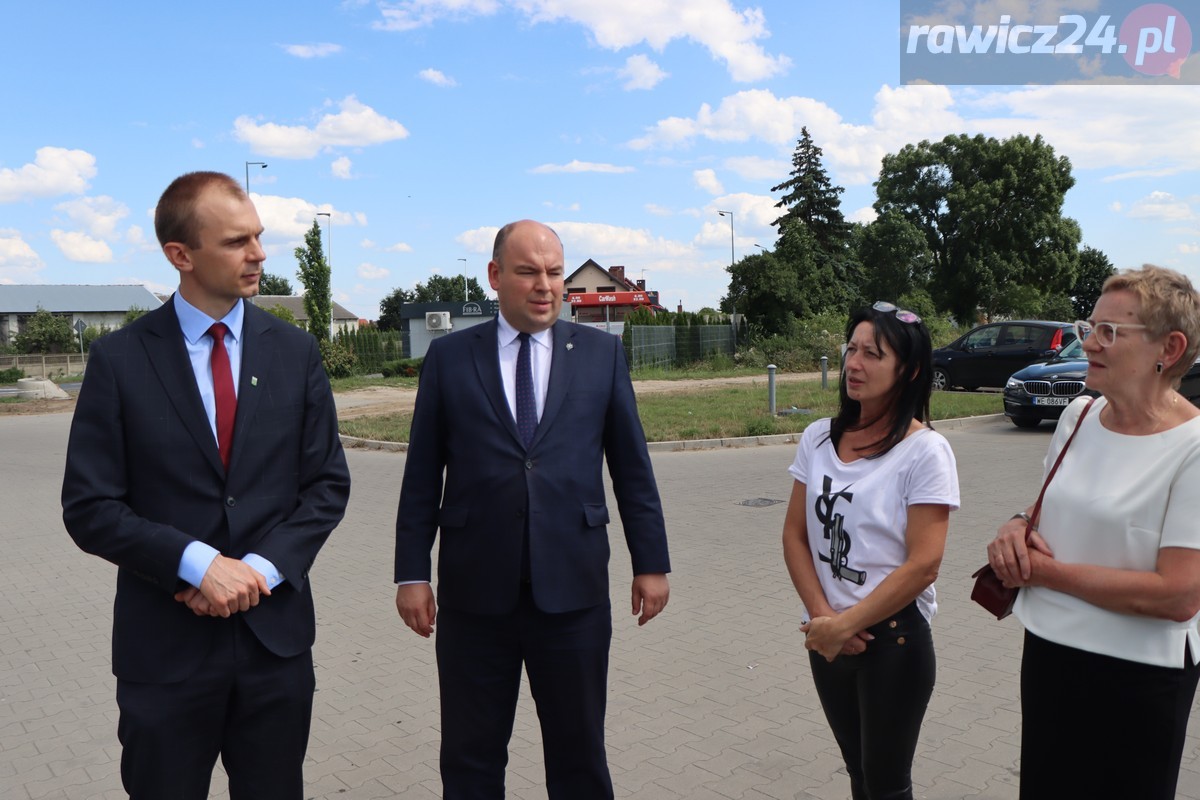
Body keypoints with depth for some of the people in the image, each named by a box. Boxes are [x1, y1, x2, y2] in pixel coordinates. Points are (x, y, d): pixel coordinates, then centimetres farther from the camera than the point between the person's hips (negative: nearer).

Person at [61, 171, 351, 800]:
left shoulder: (295, 352, 1)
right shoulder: (119, 359, -5)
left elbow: (327, 484, 2)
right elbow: (89, 507, -6)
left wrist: (263, 568, -11)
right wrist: (197, 563, -17)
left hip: (277, 635, 2)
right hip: (163, 646, -1)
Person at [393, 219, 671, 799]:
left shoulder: (602, 353, 3)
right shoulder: (448, 357, 2)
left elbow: (632, 466, 5)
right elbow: (421, 476, 3)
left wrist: (651, 562, 5)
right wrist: (412, 572, 1)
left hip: (573, 587, 0)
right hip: (475, 592, 0)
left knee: (579, 754, 14)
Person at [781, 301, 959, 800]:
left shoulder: (925, 451, -13)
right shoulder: (819, 439, 1)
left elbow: (922, 565, -17)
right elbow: (795, 534, 2)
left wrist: (844, 626, -16)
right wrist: (821, 616, -10)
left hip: (894, 639, -4)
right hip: (827, 637, 5)